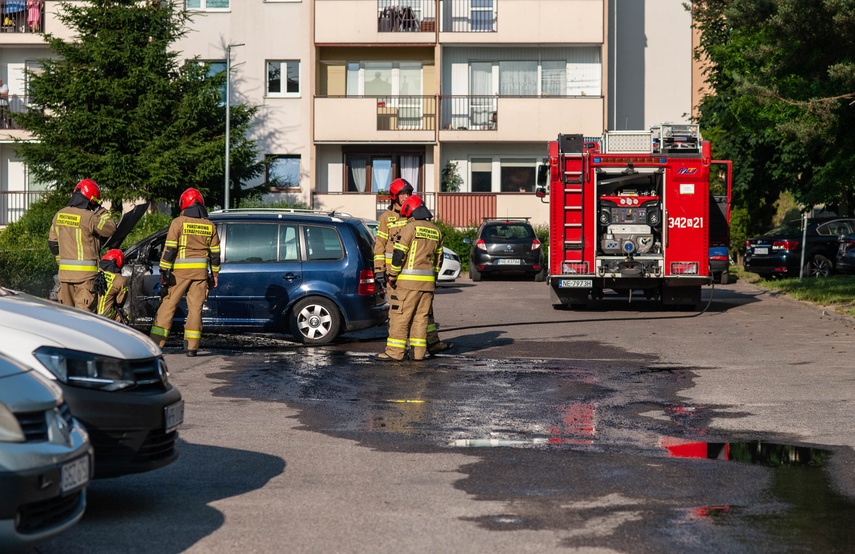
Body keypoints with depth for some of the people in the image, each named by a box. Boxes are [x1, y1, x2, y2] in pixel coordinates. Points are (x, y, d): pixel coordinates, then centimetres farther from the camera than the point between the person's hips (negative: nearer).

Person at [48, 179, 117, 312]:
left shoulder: (59, 215, 9)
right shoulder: (90, 218, -14)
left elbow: (52, 242, 16)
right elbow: (110, 230, -4)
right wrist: (101, 212, 6)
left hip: (64, 271, 6)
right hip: (85, 272, -6)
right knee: (84, 310, -4)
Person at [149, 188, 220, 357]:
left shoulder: (178, 222, -5)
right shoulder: (210, 226, 7)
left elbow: (169, 249, -9)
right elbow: (215, 253, 10)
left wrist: (164, 271, -7)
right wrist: (215, 274, 18)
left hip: (180, 271, -3)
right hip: (200, 272, 3)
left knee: (168, 306, 2)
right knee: (195, 308, 5)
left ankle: (156, 343, -1)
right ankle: (192, 346, 2)